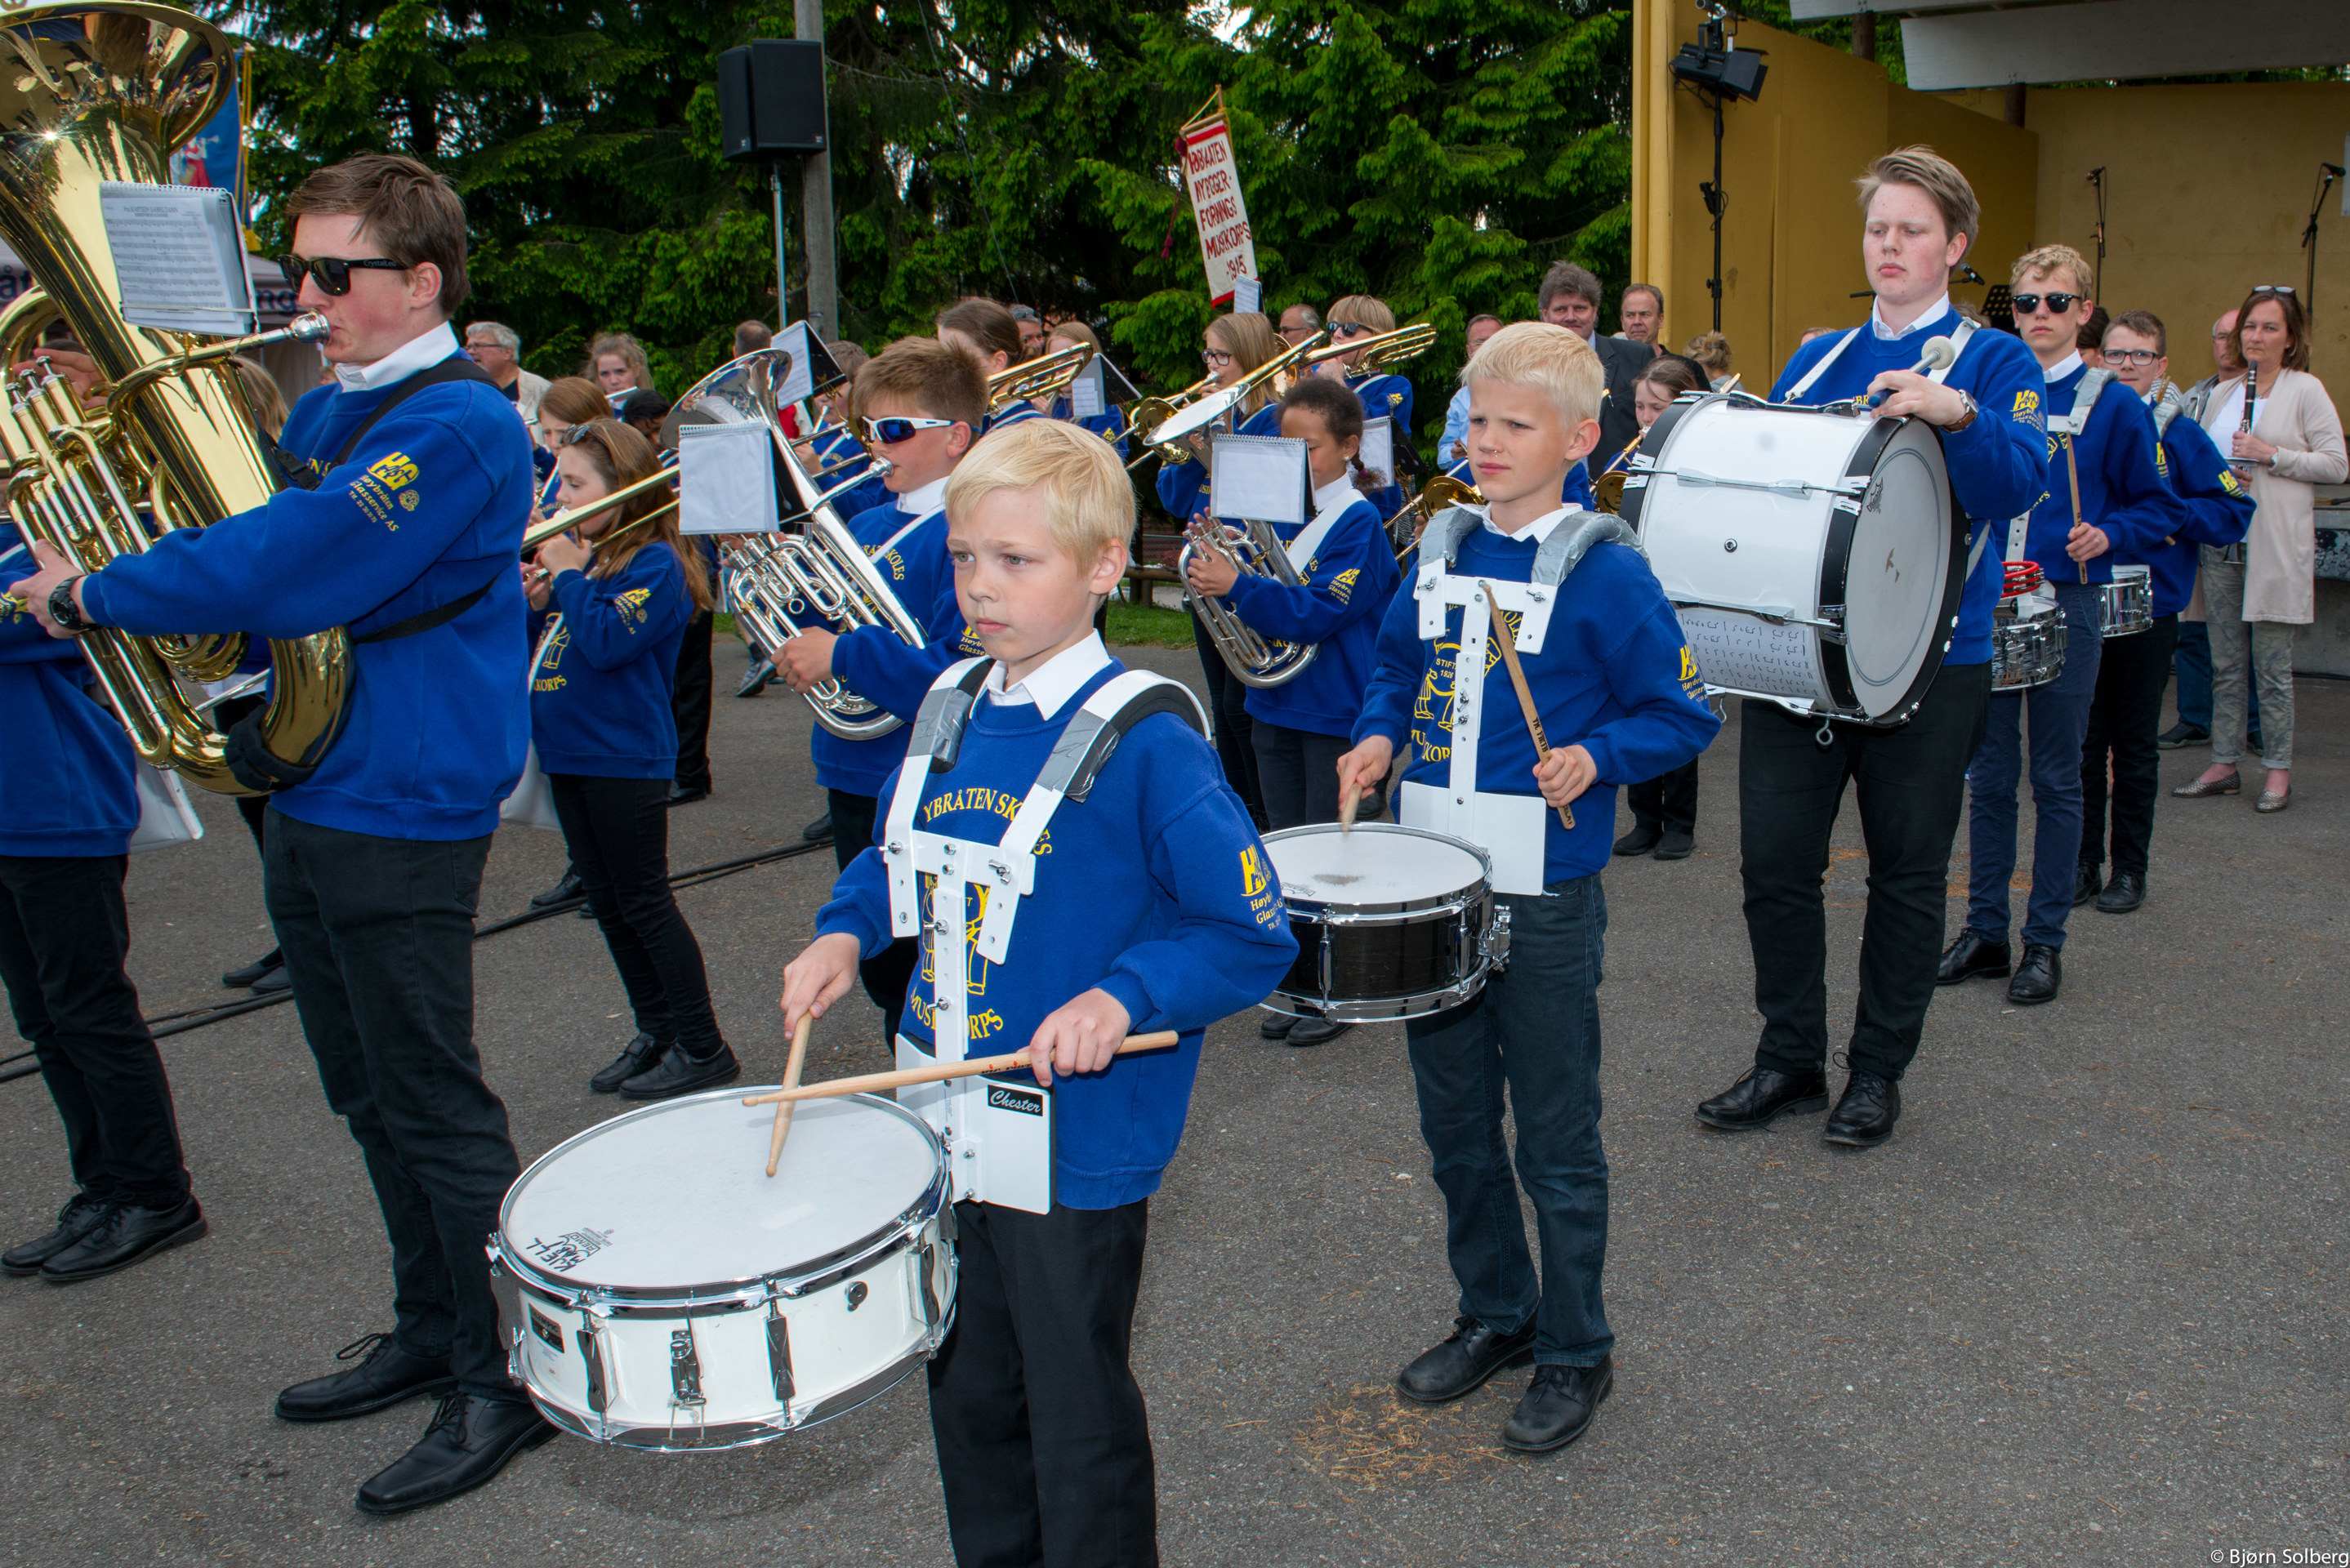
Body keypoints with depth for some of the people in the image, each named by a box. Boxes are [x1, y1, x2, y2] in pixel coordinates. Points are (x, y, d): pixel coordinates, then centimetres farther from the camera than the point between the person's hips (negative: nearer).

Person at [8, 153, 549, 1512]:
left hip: (400, 816, -9)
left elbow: (287, 572, -24)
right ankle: (431, 1332, 34)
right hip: (311, 801, 9)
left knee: (436, 1111, -1)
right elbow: (242, 527, 23)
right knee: (374, 1101, 18)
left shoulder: (457, 425, -16)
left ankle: (507, 1379, 13)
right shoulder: (325, 411, 15)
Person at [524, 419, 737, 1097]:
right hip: (571, 754, 9)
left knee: (643, 903, -4)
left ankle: (703, 1048, 5)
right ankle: (656, 1034, 24)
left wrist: (566, 576, -16)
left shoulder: (655, 564, -13)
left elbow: (608, 642, -26)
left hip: (625, 760, -9)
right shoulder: (589, 559, 13)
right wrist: (538, 602, 0)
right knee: (607, 903, 13)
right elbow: (562, 647, 18)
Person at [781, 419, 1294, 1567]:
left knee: (1078, 1426, 12)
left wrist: (1122, 997, -29)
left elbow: (1254, 934, -17)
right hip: (948, 1127, 7)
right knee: (968, 1398, 23)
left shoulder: (1144, 745, -19)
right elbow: (899, 858, 18)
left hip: (1077, 1151, -7)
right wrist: (844, 932, 0)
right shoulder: (951, 710, 2)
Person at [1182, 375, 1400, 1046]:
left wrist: (1237, 586, -32)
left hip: (1337, 713, -7)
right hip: (1275, 704, 7)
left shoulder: (1359, 524, -12)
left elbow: (1317, 612, -23)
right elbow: (1262, 585, 15)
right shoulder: (1281, 513, 9)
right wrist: (1218, 558, -5)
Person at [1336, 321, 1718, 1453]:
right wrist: (1378, 736, 2)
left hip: (1544, 899, -6)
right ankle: (1494, 1314, 37)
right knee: (1454, 1121, 17)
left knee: (1556, 1137, 8)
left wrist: (1593, 757, -23)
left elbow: (1680, 715, -6)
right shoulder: (1441, 545, 7)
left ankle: (1575, 1351, 26)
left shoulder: (1605, 570, -10)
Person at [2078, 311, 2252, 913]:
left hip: (2147, 611, -2)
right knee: (2084, 741, 7)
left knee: (2134, 748, 7)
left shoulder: (2179, 436, -2)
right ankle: (2084, 864, 17)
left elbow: (2234, 512, -2)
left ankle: (2129, 870, 16)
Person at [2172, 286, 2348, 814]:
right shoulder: (2223, 394, 14)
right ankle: (2223, 765, 16)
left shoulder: (2306, 390, -1)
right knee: (2226, 664, 9)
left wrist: (2272, 455, -16)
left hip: (2275, 546, -5)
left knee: (2272, 666, -1)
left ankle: (2278, 770, 8)